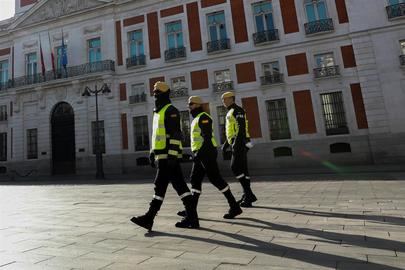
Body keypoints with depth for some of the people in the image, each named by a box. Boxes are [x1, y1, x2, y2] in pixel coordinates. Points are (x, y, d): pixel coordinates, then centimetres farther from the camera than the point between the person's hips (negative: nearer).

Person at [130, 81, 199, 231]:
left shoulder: (171, 110, -7)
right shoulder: (158, 112, 23)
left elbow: (176, 134, -17)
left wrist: (172, 155, -23)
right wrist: (153, 152, 23)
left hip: (168, 156, -10)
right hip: (162, 156, 10)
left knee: (160, 186, -5)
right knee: (180, 185, 8)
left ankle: (149, 218, 4)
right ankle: (192, 217, 12)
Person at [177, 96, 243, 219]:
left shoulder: (203, 117, -9)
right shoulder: (197, 119, 21)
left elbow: (207, 137, -20)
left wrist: (198, 153, -24)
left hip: (206, 153, -10)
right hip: (201, 155, 10)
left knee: (216, 179, -8)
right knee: (195, 180, 9)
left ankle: (234, 207, 0)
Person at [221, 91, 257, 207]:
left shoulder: (238, 110, -6)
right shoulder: (230, 113, 24)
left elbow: (241, 128, -18)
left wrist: (236, 143, -27)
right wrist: (226, 144, 26)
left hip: (240, 143, -10)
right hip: (236, 144, 10)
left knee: (235, 167, -14)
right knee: (242, 169, 8)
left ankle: (248, 194, -9)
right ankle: (248, 195, 13)